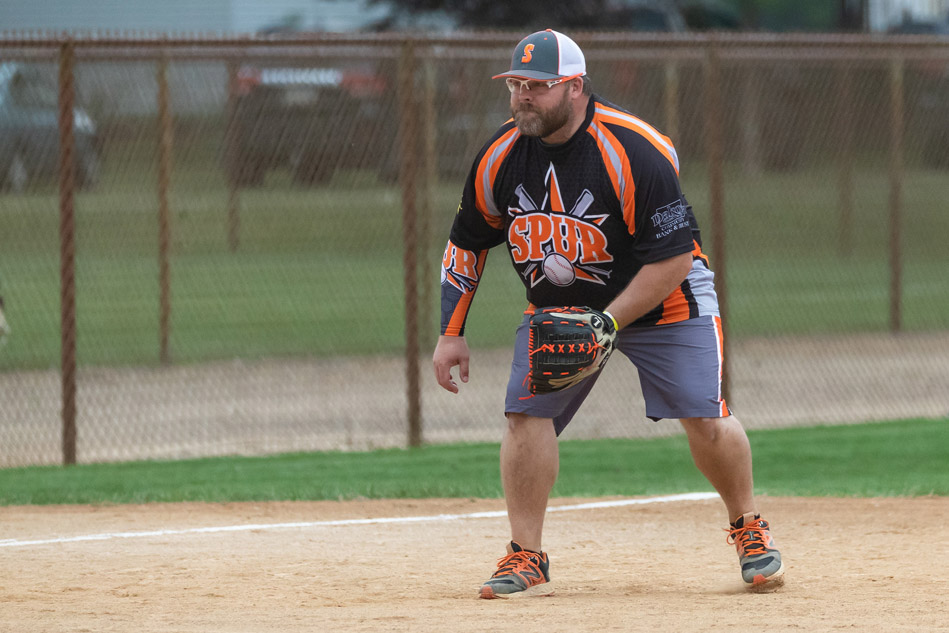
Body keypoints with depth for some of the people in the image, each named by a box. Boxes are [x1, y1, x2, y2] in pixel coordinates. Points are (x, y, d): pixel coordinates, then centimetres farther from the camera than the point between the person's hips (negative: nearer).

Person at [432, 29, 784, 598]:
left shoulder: (636, 154, -28)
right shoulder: (500, 156, -12)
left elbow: (673, 259, -26)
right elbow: (467, 244, 4)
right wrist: (451, 334, -1)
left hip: (659, 295, -4)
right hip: (558, 305, 4)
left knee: (705, 418, -13)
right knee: (526, 412, -12)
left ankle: (749, 530, 12)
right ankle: (527, 561, -3)